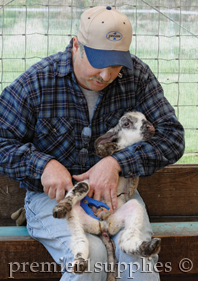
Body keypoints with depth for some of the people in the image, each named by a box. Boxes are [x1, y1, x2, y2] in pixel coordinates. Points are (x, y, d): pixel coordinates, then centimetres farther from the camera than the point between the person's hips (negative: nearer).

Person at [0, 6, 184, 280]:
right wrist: (43, 164, -24)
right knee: (89, 255, -30)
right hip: (52, 195, -2)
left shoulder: (137, 76, -5)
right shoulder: (36, 83, -11)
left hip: (114, 189, 2)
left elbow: (172, 137, -7)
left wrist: (116, 163, -21)